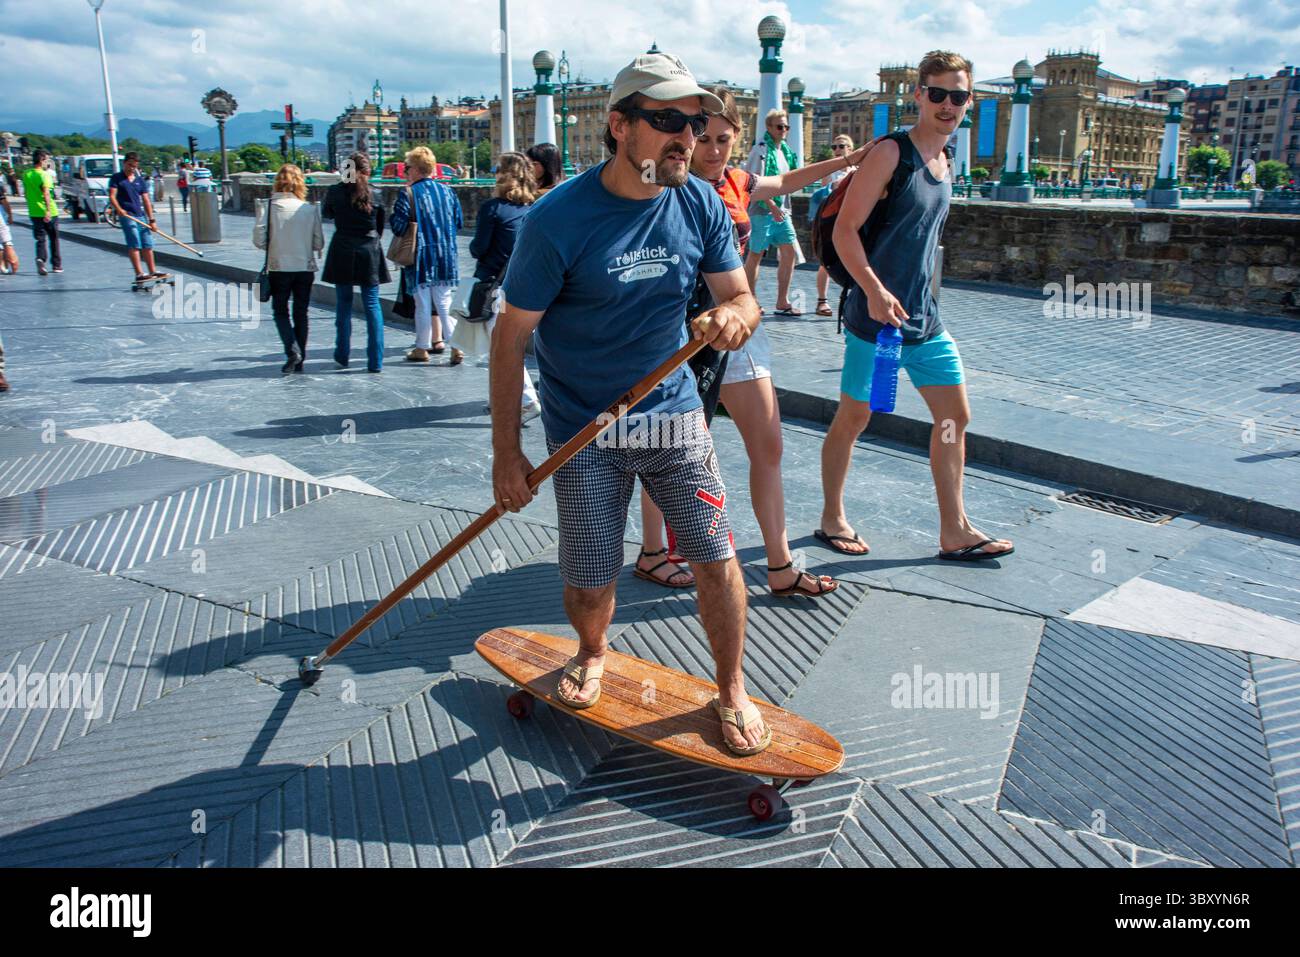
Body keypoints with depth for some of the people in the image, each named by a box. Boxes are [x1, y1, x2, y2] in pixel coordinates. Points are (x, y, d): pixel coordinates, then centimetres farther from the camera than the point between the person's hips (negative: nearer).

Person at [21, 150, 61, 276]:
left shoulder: (26, 174, 8)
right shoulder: (44, 175, -12)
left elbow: (26, 191, 17)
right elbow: (46, 193, -25)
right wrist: (48, 210, -32)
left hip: (34, 212, 5)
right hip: (49, 212, -4)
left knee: (40, 239, 4)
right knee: (53, 239, 10)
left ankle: (40, 258, -23)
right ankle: (56, 264, 17)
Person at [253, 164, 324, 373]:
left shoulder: (268, 207, -8)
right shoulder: (310, 209, -6)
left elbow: (259, 240, -8)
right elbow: (319, 244, -2)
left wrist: (275, 244, 12)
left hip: (279, 268, -1)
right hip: (305, 268, 1)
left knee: (280, 311, 13)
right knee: (301, 313, 12)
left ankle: (293, 351, -7)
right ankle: (299, 360, 16)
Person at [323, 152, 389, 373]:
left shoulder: (335, 192, -3)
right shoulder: (375, 194, -3)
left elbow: (327, 214, 17)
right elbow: (380, 227, 7)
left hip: (342, 253, 0)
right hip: (369, 254, 0)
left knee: (343, 305, 12)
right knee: (372, 306, 3)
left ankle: (343, 356, 19)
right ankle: (375, 361, 0)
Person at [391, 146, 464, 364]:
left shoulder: (408, 194, -10)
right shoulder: (447, 191, 4)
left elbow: (399, 227, -13)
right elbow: (459, 221, 10)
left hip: (420, 255, -4)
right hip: (447, 256, 4)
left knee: (423, 304, 5)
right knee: (445, 302, 7)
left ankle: (422, 348, 13)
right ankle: (456, 345, -3)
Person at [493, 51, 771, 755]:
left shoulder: (701, 205, -4)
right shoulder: (559, 218, -16)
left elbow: (741, 297, 3)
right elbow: (511, 336, -11)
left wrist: (734, 314, -24)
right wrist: (506, 452, -11)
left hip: (674, 415, 3)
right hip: (584, 432, -2)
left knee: (716, 560, -1)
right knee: (588, 588, 4)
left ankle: (732, 690, 23)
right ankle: (592, 653, 40)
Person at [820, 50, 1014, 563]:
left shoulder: (943, 161, 14)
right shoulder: (891, 152, -10)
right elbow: (845, 230, -16)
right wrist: (875, 291, -26)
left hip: (924, 315, 8)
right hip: (876, 313, -8)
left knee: (955, 415, 8)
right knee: (853, 417, 4)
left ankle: (954, 531, 17)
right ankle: (832, 518, 22)